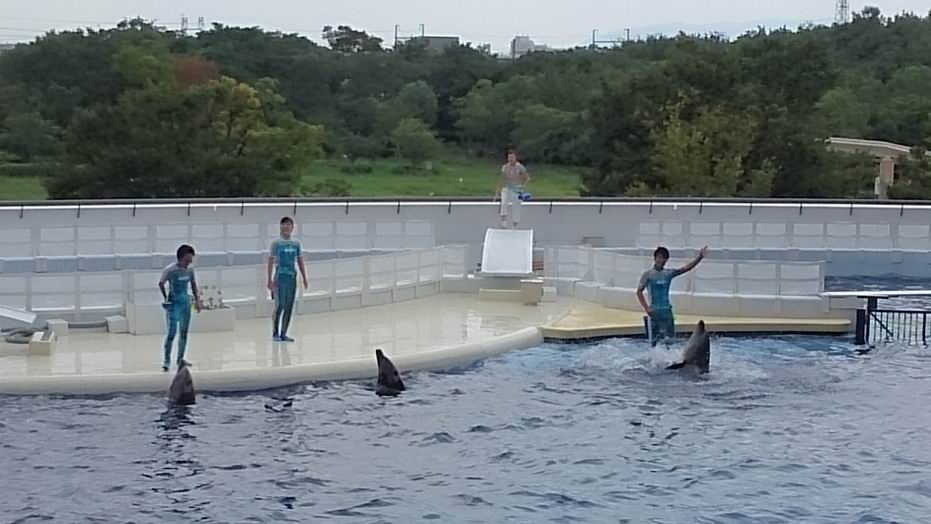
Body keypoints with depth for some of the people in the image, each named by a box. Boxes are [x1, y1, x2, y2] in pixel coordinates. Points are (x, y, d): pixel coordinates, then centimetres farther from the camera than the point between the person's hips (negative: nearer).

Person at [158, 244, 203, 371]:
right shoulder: (171, 270, -16)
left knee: (184, 331, 9)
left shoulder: (190, 270, 1)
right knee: (172, 331, -10)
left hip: (185, 301, 6)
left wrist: (197, 300, 9)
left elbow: (193, 285, 13)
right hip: (173, 303, -6)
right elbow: (161, 284, -5)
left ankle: (180, 359, 19)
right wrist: (166, 298, -7)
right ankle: (166, 360, -2)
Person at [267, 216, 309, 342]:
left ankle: (283, 333, 12)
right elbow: (271, 261, -5)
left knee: (289, 307, 4)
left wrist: (304, 278, 11)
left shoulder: (296, 244, 10)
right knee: (280, 305, -9)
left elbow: (300, 261, 14)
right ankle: (275, 333, 3)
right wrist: (270, 280, -11)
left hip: (292, 277, 4)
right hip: (280, 277, -4)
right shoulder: (276, 243, -2)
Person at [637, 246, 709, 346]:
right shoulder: (648, 274, -3)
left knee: (670, 339, 4)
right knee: (654, 340, 0)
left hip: (667, 310, 4)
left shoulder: (669, 273, 7)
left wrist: (699, 258, -11)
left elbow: (686, 268, 1)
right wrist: (646, 308, -14)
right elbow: (639, 291, -4)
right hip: (654, 311, -4)